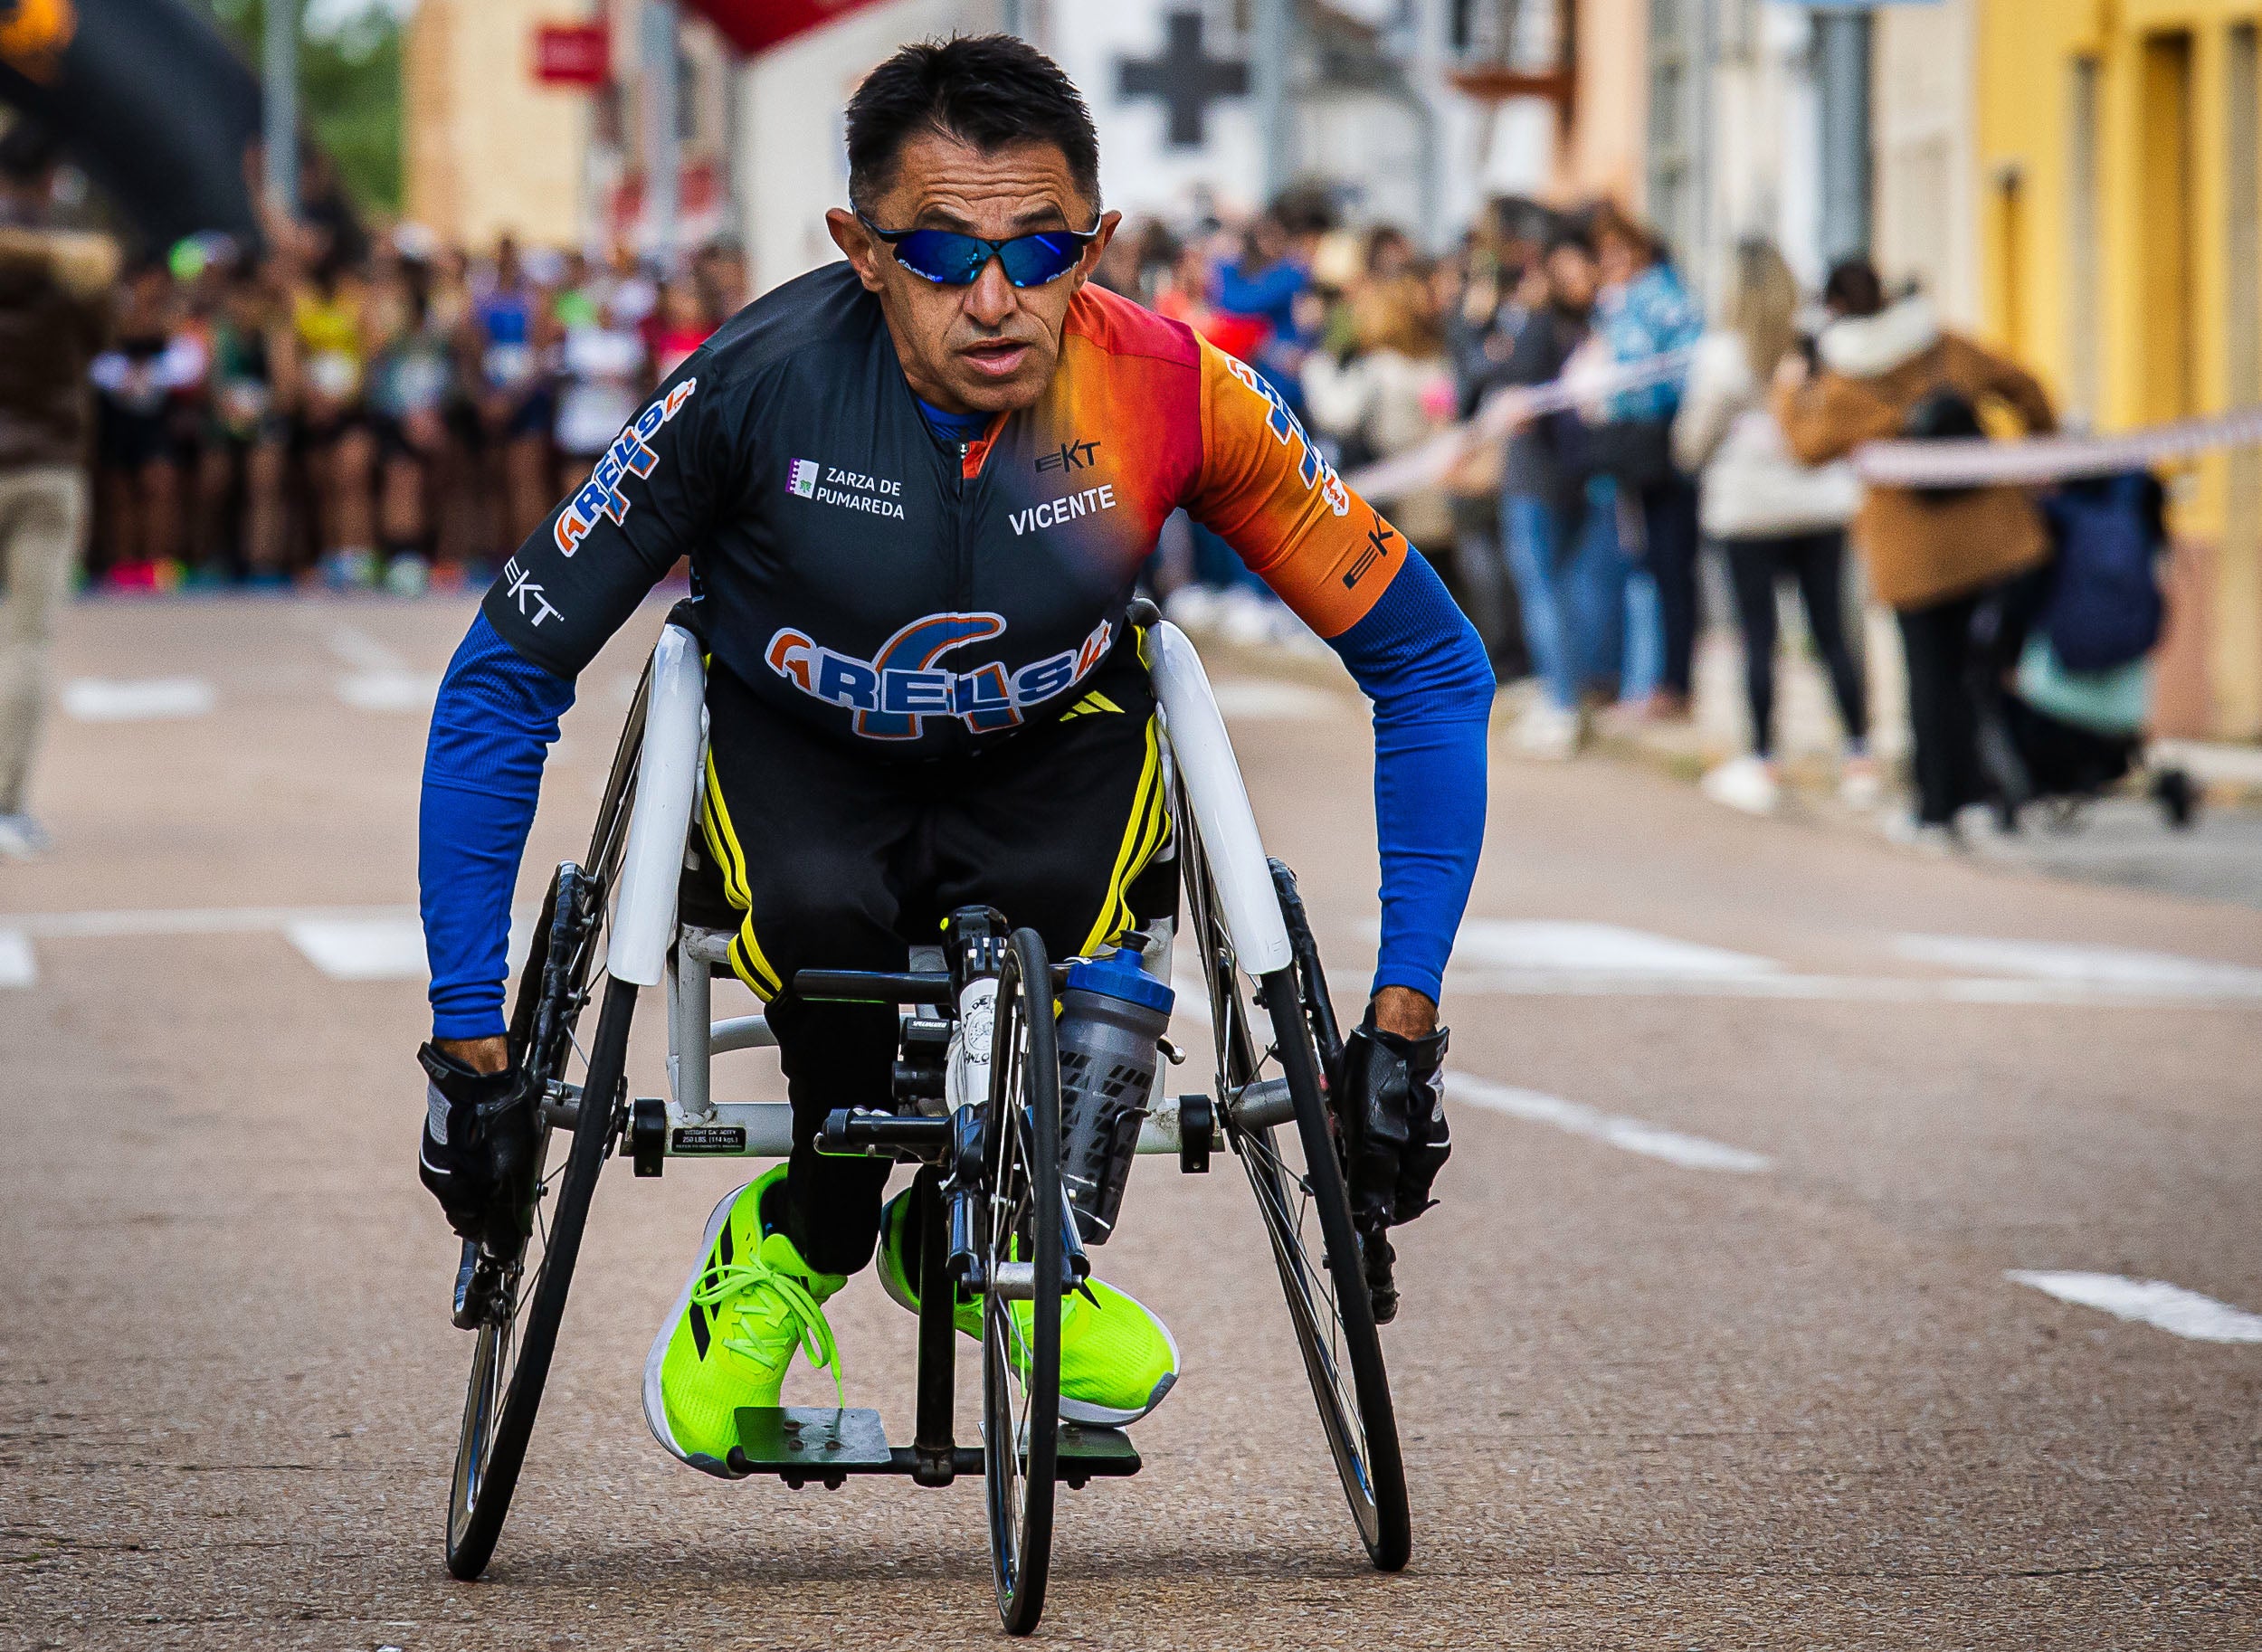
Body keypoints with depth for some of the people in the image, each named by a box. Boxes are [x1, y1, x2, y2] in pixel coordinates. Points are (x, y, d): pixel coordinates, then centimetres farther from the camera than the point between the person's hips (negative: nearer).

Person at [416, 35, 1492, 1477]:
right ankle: (816, 1237, -3)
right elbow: (502, 683, -19)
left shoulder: (1175, 393, -25)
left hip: (1052, 750, 1)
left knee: (1059, 907, -33)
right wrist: (469, 1036, -21)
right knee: (828, 915, -34)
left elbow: (1433, 669, -13)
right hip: (798, 749, -1)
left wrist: (1405, 1018, -19)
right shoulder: (757, 383, -28)